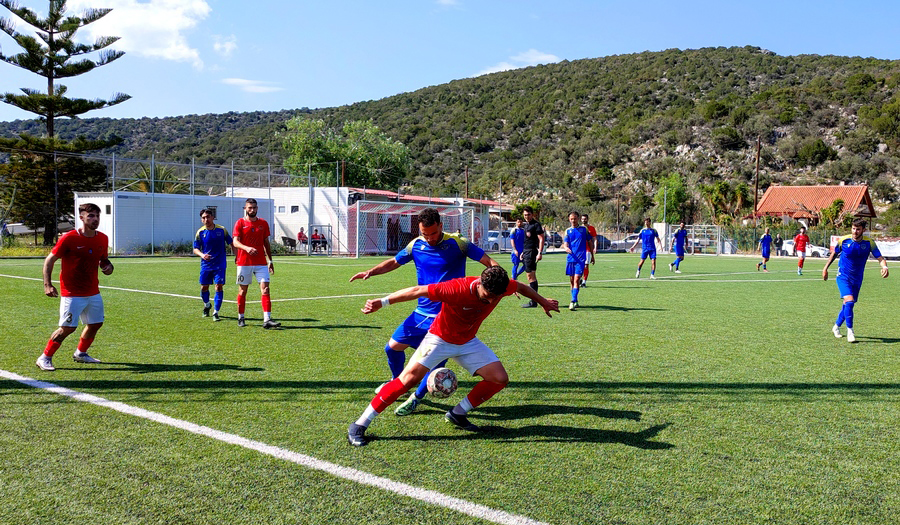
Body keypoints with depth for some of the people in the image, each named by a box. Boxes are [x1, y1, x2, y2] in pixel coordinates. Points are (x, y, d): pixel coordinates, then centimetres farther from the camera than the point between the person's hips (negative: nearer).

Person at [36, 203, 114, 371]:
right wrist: (47, 285, -18)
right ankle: (45, 358, 7)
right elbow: (49, 260, -8)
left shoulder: (103, 239, 3)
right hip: (72, 293, -6)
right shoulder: (69, 238, -13)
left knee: (96, 324, 11)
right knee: (68, 327, -10)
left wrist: (108, 266, -5)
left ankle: (80, 353, 33)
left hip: (93, 292, 6)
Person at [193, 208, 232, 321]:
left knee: (219, 287, -9)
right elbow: (195, 249, 2)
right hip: (206, 264, 2)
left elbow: (231, 243, 7)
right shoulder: (200, 232, -2)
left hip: (220, 264, -2)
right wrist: (202, 255, -19)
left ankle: (216, 312, -2)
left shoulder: (221, 230, -3)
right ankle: (207, 305, 39)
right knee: (204, 287, 9)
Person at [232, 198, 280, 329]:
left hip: (261, 263, 2)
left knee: (265, 289, -9)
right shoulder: (240, 223, 0)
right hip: (244, 263, -2)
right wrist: (246, 248, -31)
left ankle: (267, 320, -14)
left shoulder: (263, 223, 10)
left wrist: (271, 261, 14)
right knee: (242, 291, 6)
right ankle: (241, 318, 21)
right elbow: (235, 242, -11)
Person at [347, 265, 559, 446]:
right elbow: (418, 291, -30)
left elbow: (521, 286, 6)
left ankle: (457, 414, 11)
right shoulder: (458, 289, -35)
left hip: (468, 342, 6)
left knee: (500, 379, -5)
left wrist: (543, 302, 21)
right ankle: (359, 426, -11)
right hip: (440, 339, -6)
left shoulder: (504, 287, -19)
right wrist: (382, 302, -30)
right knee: (408, 378, -19)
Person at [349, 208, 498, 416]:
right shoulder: (416, 245, 1)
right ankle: (397, 382, 40)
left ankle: (416, 398, 19)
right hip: (422, 312, 5)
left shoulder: (457, 244, -12)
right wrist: (370, 272, 2)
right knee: (392, 348, 10)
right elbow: (394, 262, 17)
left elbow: (489, 262, -11)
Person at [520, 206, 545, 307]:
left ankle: (533, 302, -9)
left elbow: (541, 239, -14)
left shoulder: (536, 224, -9)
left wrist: (540, 253, -21)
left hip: (532, 252, -9)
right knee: (530, 276, 10)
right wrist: (523, 252, 24)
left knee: (531, 276, -10)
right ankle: (533, 300, 15)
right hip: (526, 252, 9)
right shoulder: (526, 224, 18)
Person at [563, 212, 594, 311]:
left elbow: (590, 242, 12)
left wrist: (592, 256, 13)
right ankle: (575, 301, 22)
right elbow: (565, 243, 0)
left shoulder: (584, 229, 6)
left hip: (581, 259, -3)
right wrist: (566, 248, -25)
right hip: (570, 258, 3)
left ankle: (573, 301, -18)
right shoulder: (568, 231, 9)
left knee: (576, 280, -14)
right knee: (571, 280, 9)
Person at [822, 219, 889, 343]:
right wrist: (825, 268, 8)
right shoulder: (844, 240, -10)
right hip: (843, 277, -3)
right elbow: (834, 253, 7)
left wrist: (884, 266, -33)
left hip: (857, 279, 3)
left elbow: (880, 258, -11)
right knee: (849, 301, -21)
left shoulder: (869, 243, -9)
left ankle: (836, 326, 33)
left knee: (848, 305, 11)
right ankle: (850, 331, -11)